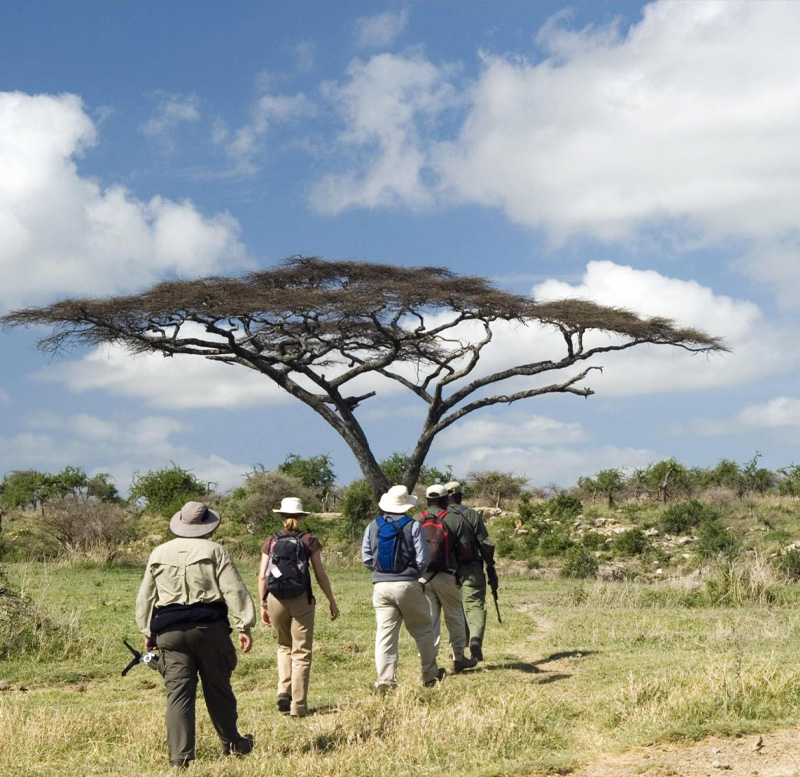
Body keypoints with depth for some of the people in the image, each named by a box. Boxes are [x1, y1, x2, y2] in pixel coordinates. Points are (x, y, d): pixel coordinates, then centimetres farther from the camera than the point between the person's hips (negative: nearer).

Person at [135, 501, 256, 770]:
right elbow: (234, 591, -6)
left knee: (178, 692, 2)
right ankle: (231, 743, 26)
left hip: (169, 631, 2)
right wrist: (244, 627, -4)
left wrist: (147, 632, 23)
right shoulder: (214, 551, -1)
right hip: (209, 627, -2)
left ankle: (180, 755, -2)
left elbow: (145, 598, 15)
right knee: (218, 689, 11)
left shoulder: (158, 554, 10)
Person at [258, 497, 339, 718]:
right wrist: (332, 602, 7)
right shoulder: (309, 541, -1)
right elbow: (320, 575, -2)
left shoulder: (271, 542, 5)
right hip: (301, 600, -2)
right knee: (301, 653, 5)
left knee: (284, 646, 22)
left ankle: (284, 691, 7)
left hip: (275, 600, 2)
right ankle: (298, 706, 4)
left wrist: (263, 605, 12)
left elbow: (262, 577, 3)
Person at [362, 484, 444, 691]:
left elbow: (366, 559, 5)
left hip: (381, 586, 3)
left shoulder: (373, 527, 4)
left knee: (385, 633, 3)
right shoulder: (412, 526, -6)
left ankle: (385, 680, -2)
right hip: (407, 585, -3)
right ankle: (430, 675, 20)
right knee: (422, 630, 12)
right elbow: (423, 559, -7)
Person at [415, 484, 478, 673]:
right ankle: (459, 658, 22)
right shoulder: (454, 519, -1)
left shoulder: (416, 520, 5)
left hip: (421, 576, 2)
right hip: (446, 576, -2)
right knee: (454, 616, 14)